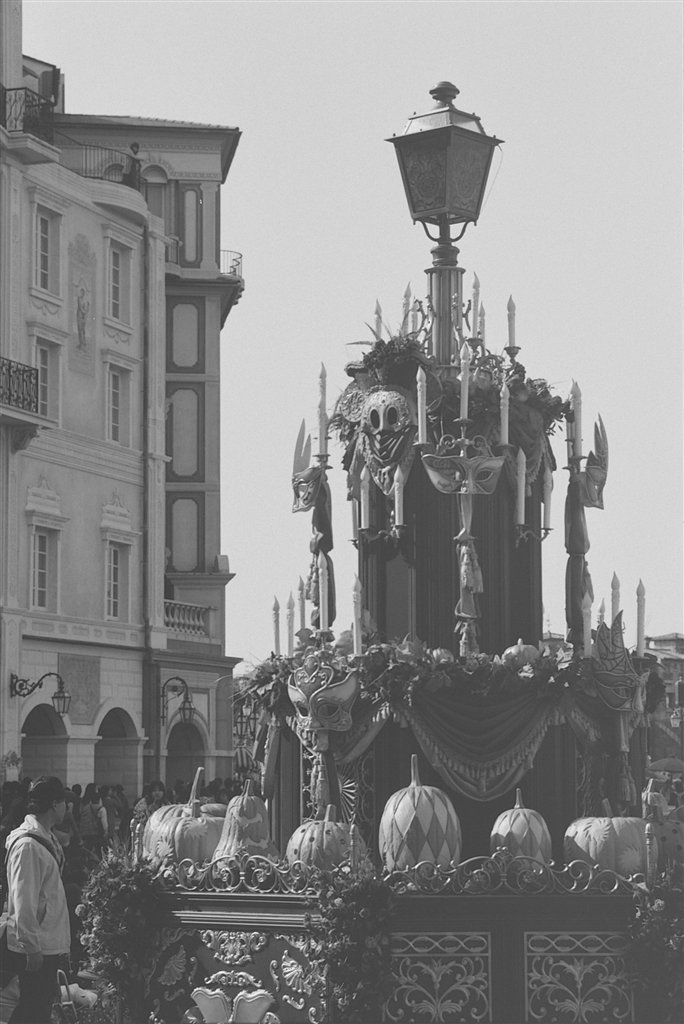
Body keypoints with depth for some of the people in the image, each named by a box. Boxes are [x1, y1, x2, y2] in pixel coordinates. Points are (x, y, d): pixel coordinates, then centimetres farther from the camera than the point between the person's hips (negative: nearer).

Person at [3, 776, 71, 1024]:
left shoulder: (46, 840, 11)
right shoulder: (28, 845, -20)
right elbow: (23, 902, -23)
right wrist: (32, 948, -24)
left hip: (49, 946, 10)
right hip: (36, 948, -10)